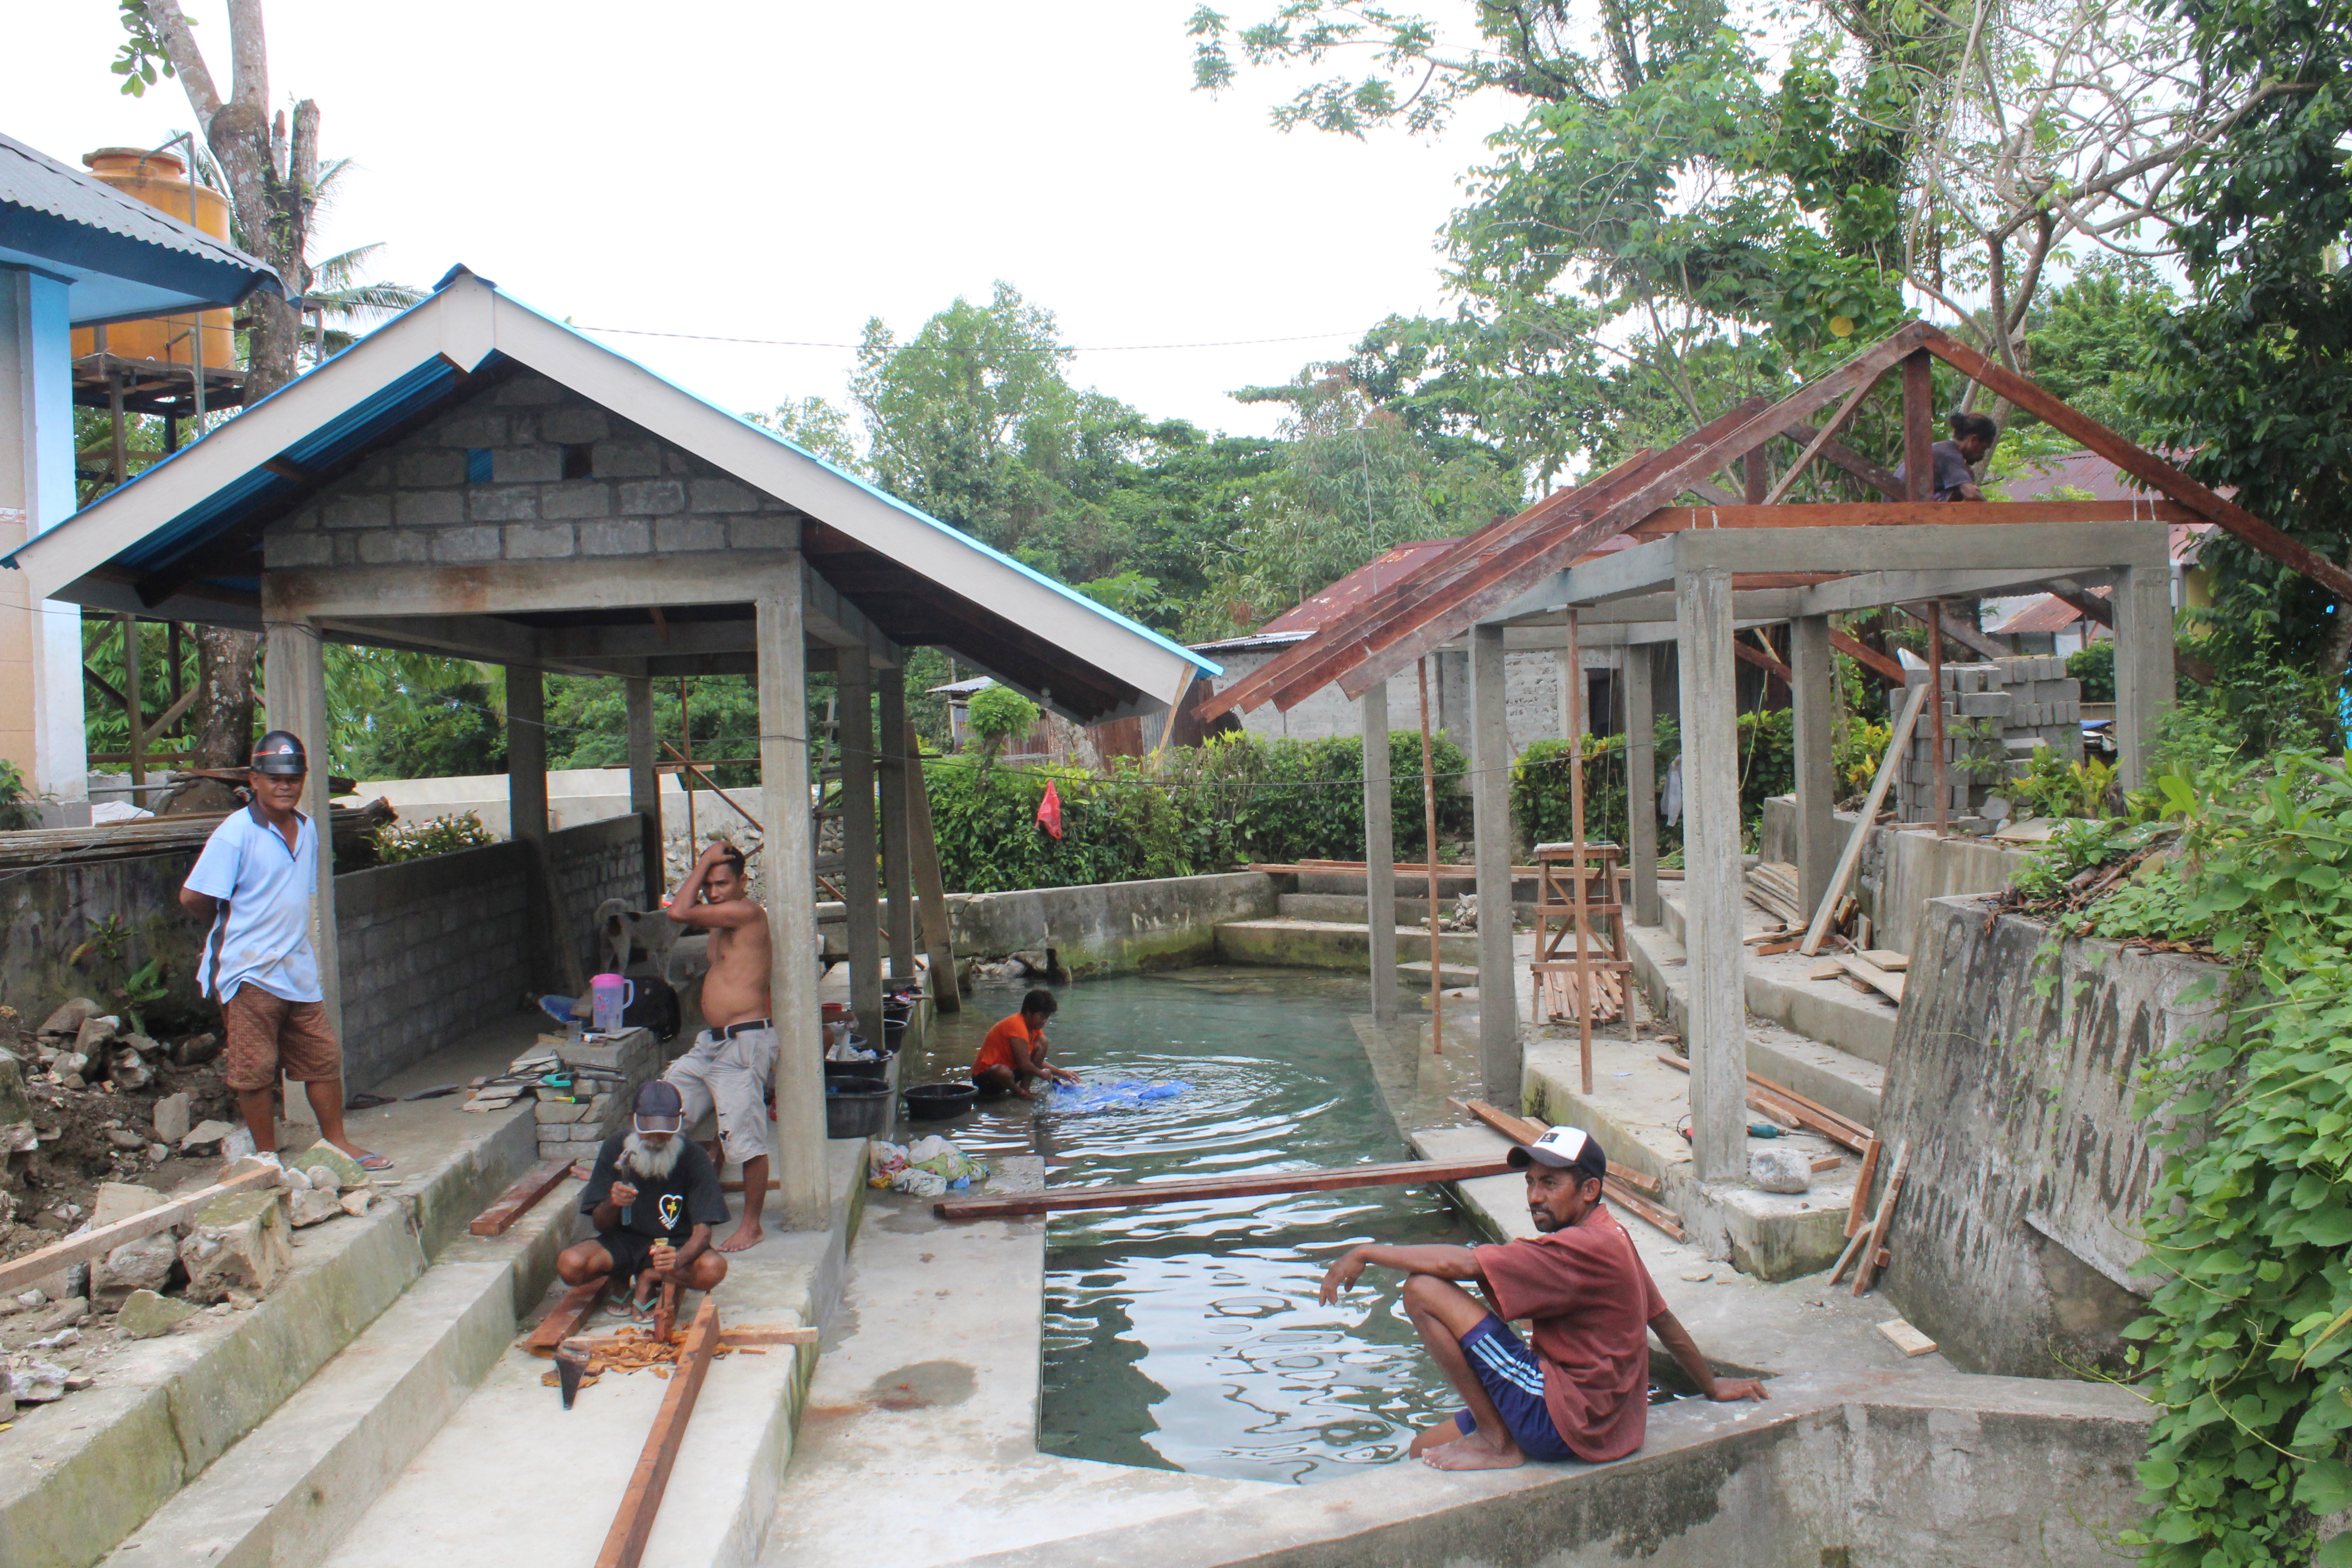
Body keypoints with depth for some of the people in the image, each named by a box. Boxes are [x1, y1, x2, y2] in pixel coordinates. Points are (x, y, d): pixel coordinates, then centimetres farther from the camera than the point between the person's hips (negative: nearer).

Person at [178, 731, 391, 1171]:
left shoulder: (307, 830, 10)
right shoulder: (235, 833, -12)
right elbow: (193, 897, -12)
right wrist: (231, 928, 5)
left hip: (299, 970, 6)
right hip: (251, 972, -6)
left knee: (323, 1059, 11)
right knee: (256, 1071, 1)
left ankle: (337, 1143, 22)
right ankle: (267, 1156, 14)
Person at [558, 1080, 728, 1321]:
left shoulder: (693, 1156, -14)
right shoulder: (615, 1150, -8)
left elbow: (702, 1229, -18)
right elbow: (599, 1224, -3)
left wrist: (679, 1259, -41)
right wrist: (612, 1204, -28)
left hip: (675, 1244, -2)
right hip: (623, 1241, 2)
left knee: (714, 1269, -34)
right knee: (570, 1264, -28)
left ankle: (650, 1278, -4)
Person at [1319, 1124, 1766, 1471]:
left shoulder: (1585, 1248, -21)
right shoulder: (1611, 1238, 9)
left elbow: (1460, 1263, -24)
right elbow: (1663, 1321, 21)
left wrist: (1365, 1254, -16)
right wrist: (1713, 1387, 36)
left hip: (1566, 1420, -10)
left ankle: (1498, 1443, -7)